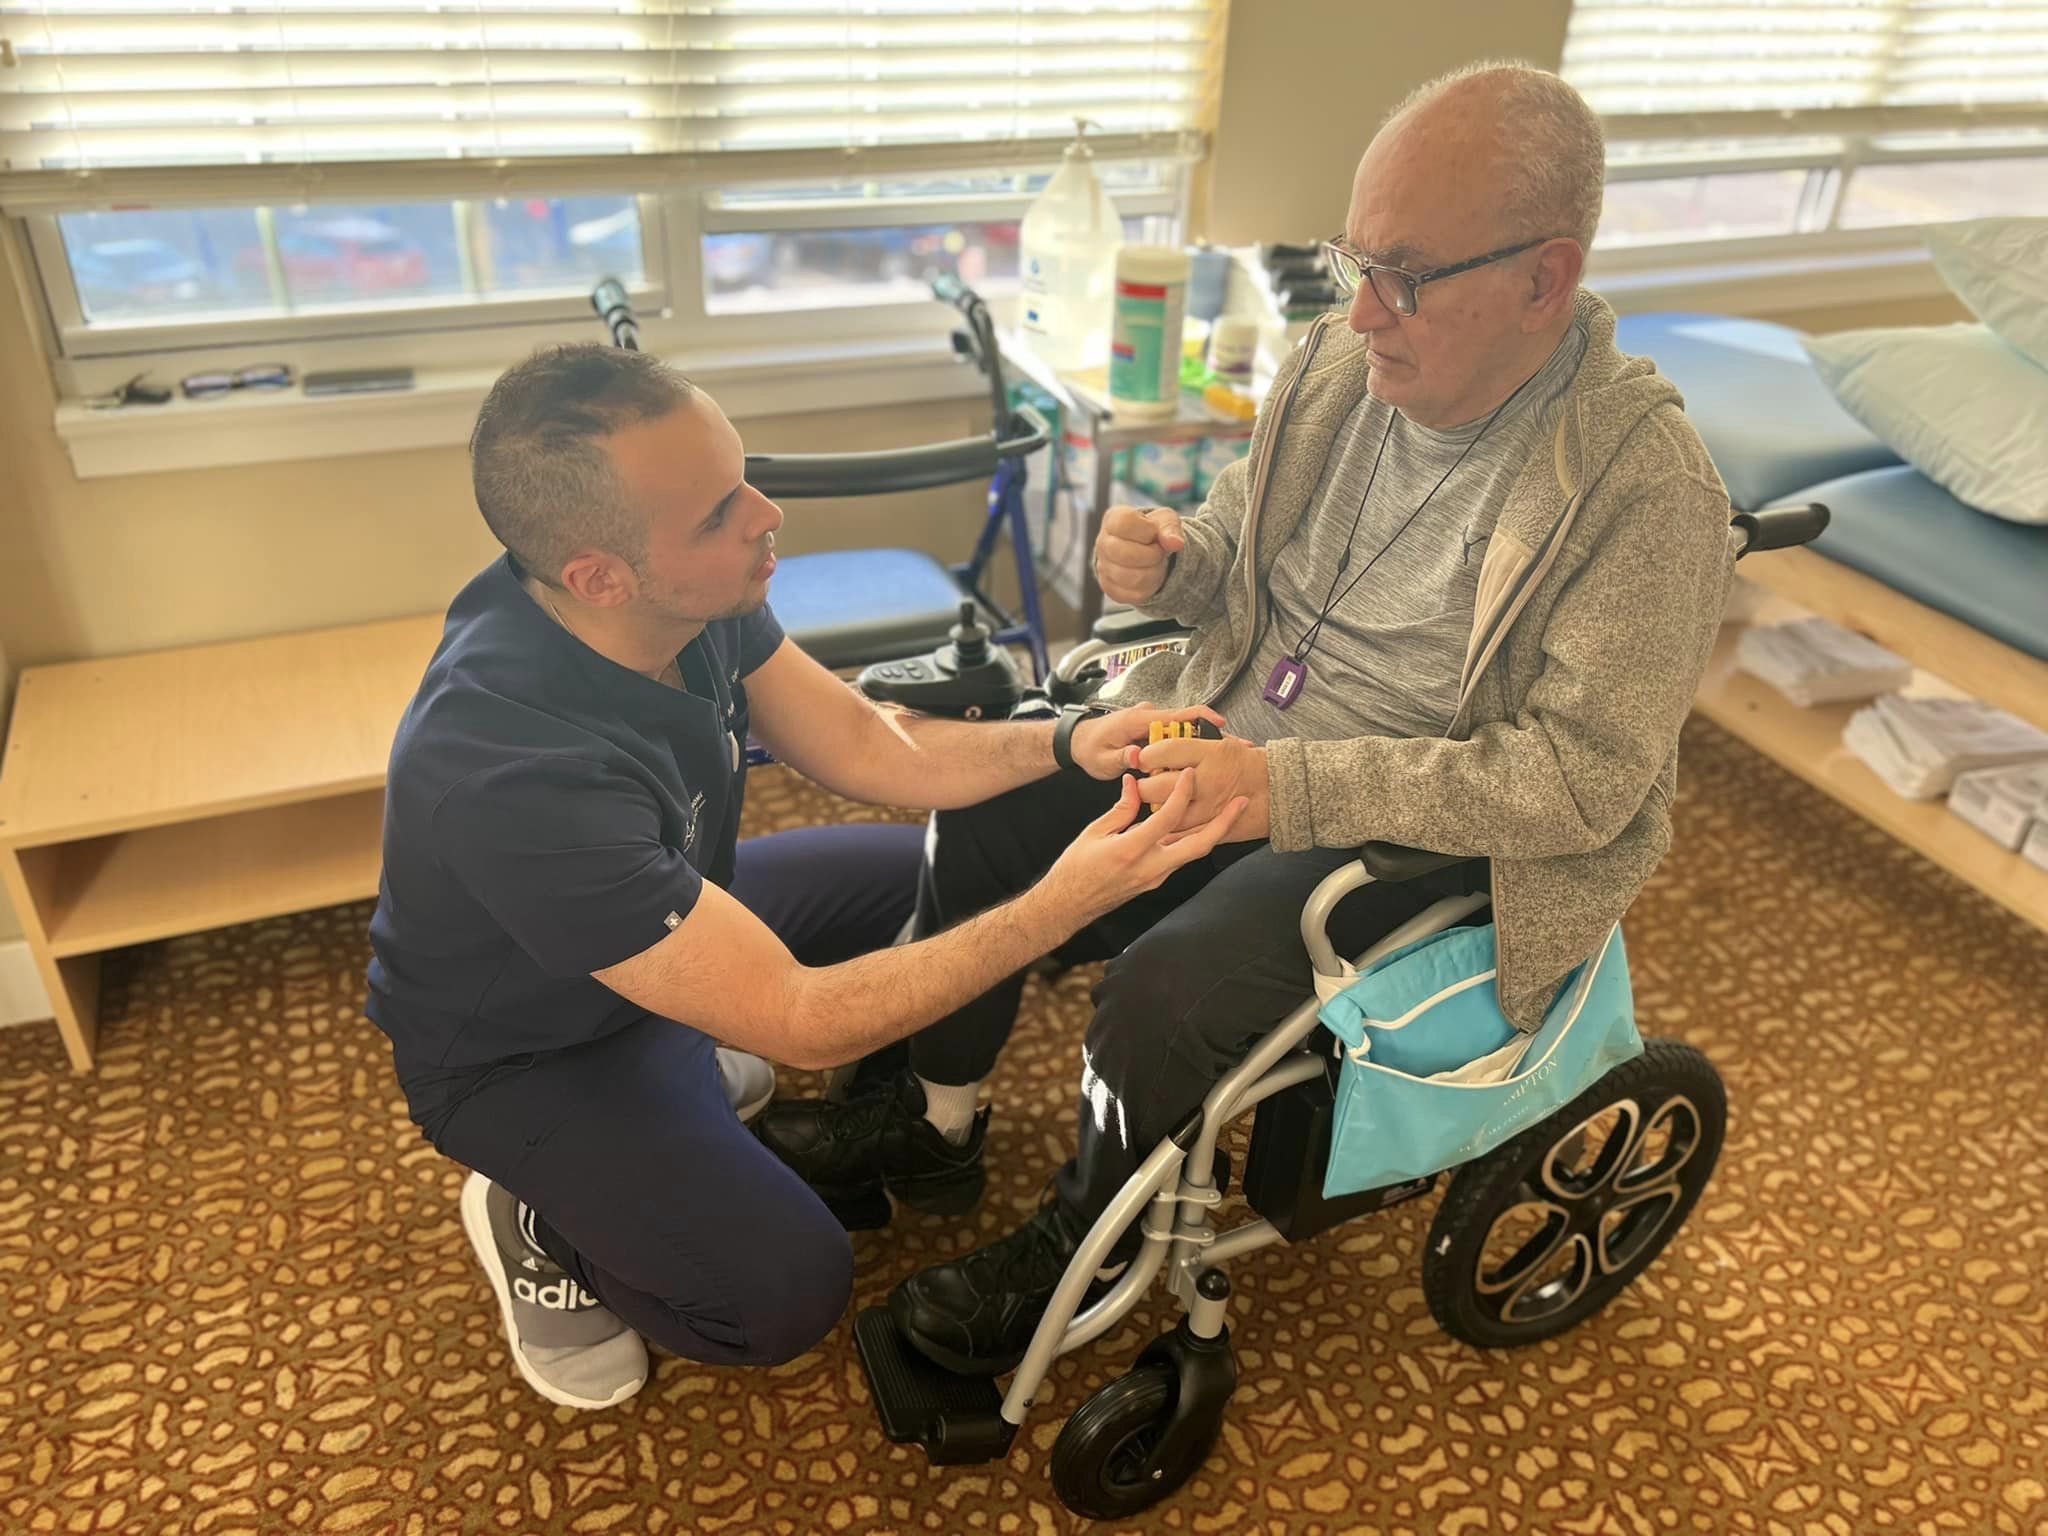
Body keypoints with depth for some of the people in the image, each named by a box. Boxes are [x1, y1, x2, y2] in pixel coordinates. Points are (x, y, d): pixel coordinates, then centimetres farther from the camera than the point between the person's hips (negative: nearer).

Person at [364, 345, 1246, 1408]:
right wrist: (1060, 907, -38)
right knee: (785, 1291, -19)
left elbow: (871, 749, -8)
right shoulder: (514, 768, -41)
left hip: (677, 914, 7)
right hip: (526, 1050, -7)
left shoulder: (701, 598, -20)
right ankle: (542, 1223, 9)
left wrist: (1067, 745, -22)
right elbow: (799, 1022, -36)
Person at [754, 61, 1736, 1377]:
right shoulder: (1342, 360, -4)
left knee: (1168, 990, -24)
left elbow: (1581, 780, -24)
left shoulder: (1648, 488, -22)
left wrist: (1293, 786, -33)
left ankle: (1076, 1254, 9)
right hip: (1233, 734, 7)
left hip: (1430, 833, -6)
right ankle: (930, 1115, 22)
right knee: (981, 819, -4)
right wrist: (1168, 565, -15)